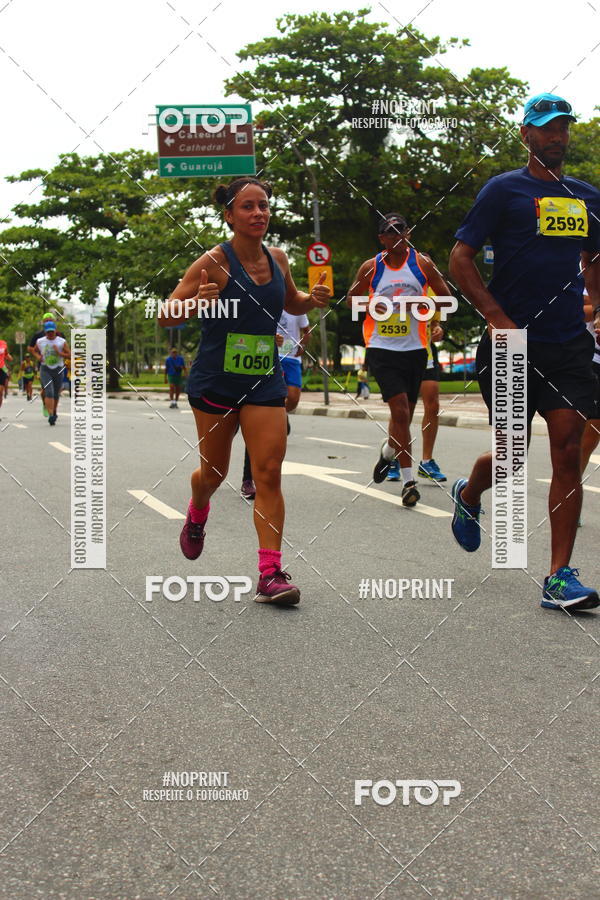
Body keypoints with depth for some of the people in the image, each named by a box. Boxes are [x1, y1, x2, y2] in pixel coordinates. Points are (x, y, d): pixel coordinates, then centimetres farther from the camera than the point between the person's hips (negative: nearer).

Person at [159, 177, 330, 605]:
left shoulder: (278, 259, 4)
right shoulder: (214, 262, -12)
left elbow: (291, 302, 24)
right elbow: (166, 317, -11)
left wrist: (312, 299, 2)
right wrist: (196, 301, -31)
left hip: (265, 381, 3)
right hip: (215, 381, -3)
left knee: (269, 473, -8)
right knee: (214, 470, 12)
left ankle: (271, 573, -7)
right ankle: (197, 517, 48)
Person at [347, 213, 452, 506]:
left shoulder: (422, 263, 5)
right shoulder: (370, 267, 5)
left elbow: (446, 298, 8)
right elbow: (351, 298, 16)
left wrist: (421, 303, -11)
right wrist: (368, 305, -6)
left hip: (414, 349, 2)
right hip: (382, 349, -2)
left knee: (404, 413, 11)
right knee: (400, 411, -16)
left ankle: (389, 451, 45)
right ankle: (408, 480, -11)